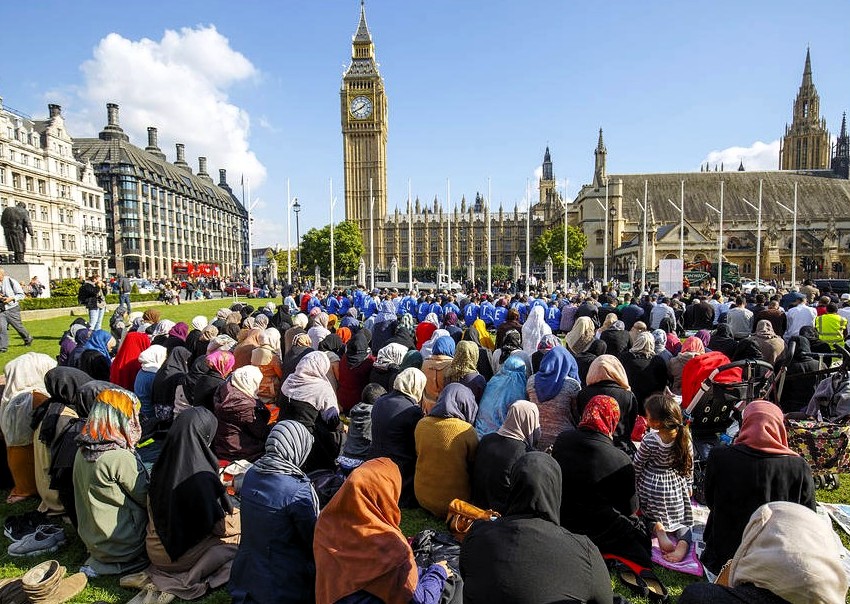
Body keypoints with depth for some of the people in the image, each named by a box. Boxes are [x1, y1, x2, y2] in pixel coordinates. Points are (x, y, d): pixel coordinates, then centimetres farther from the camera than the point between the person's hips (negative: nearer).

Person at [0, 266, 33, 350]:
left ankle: (28, 339, 33)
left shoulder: (11, 281, -8)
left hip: (12, 309, -3)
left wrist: (11, 298, -18)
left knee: (18, 326, 8)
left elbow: (21, 295, -4)